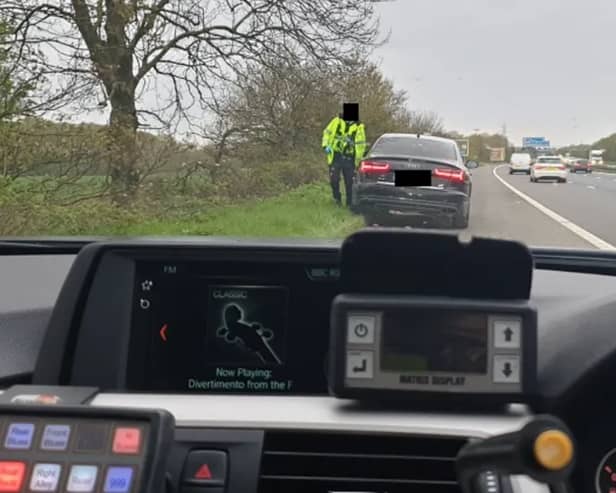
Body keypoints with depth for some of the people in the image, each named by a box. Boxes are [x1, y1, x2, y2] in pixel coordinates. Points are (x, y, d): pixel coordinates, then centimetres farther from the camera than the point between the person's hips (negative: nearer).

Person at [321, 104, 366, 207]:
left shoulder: (359, 127, -2)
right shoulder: (337, 121, 0)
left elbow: (361, 145, 1)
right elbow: (327, 132, 8)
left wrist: (357, 160, -1)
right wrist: (326, 145, -7)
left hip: (349, 158, 0)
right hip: (335, 156, 0)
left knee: (349, 182, 4)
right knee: (334, 179, -5)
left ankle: (349, 203, 16)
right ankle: (337, 198, 18)